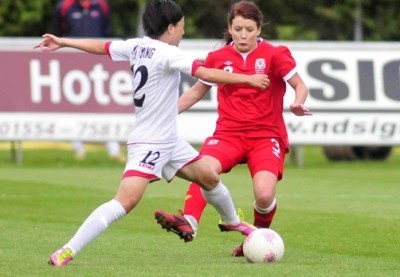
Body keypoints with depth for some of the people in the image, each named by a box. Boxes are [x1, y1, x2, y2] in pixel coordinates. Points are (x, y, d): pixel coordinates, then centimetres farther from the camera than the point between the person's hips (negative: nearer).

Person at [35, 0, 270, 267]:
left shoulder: (136, 46, 4)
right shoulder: (167, 54, -20)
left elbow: (100, 47, 13)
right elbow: (207, 74, -25)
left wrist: (62, 42, 25)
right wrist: (248, 79, -18)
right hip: (149, 143, -10)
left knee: (210, 177, 21)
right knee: (127, 200, -22)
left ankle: (233, 222, 48)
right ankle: (68, 251, -25)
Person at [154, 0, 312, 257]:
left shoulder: (275, 55, -1)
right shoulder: (218, 58, 6)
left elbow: (300, 86, 1)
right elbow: (196, 92, 19)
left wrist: (298, 103, -22)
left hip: (267, 135, -2)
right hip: (228, 133, 2)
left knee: (264, 195, -23)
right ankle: (189, 222, -47)